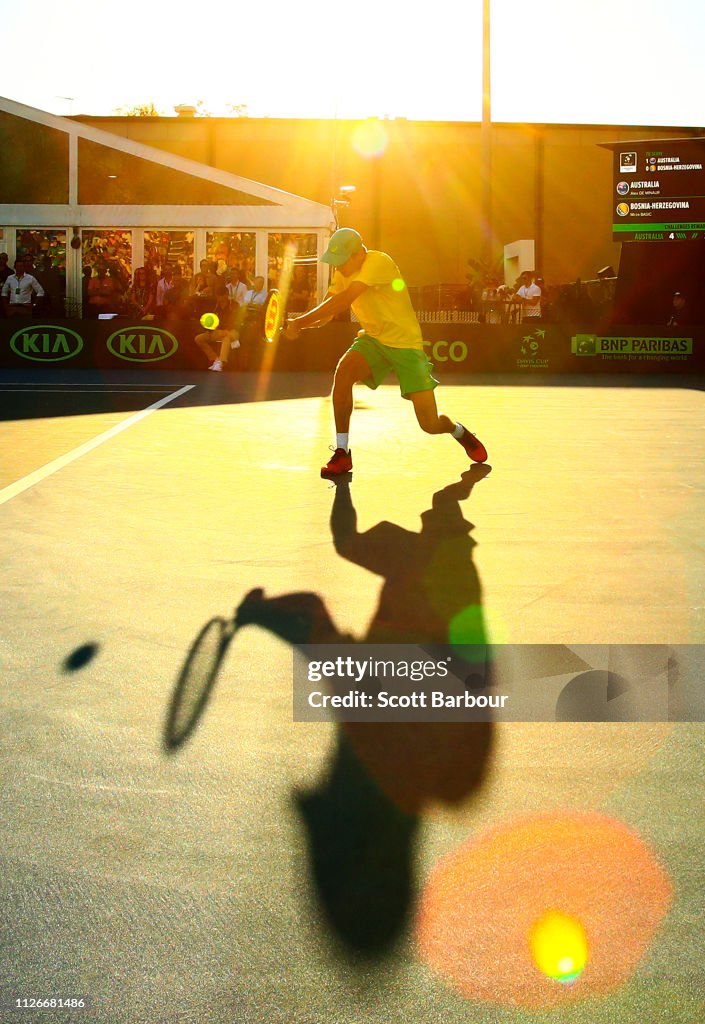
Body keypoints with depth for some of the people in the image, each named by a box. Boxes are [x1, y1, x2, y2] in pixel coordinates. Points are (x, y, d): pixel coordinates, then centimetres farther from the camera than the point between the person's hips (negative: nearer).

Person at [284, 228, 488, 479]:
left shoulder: (378, 262, -25)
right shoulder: (342, 272, 0)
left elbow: (343, 301, -34)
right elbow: (326, 313, -3)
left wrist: (300, 321, -32)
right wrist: (299, 323, -25)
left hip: (406, 344, -5)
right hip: (372, 339, 6)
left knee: (430, 425, -9)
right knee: (342, 373, -28)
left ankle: (459, 431, 31)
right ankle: (342, 454, -16)